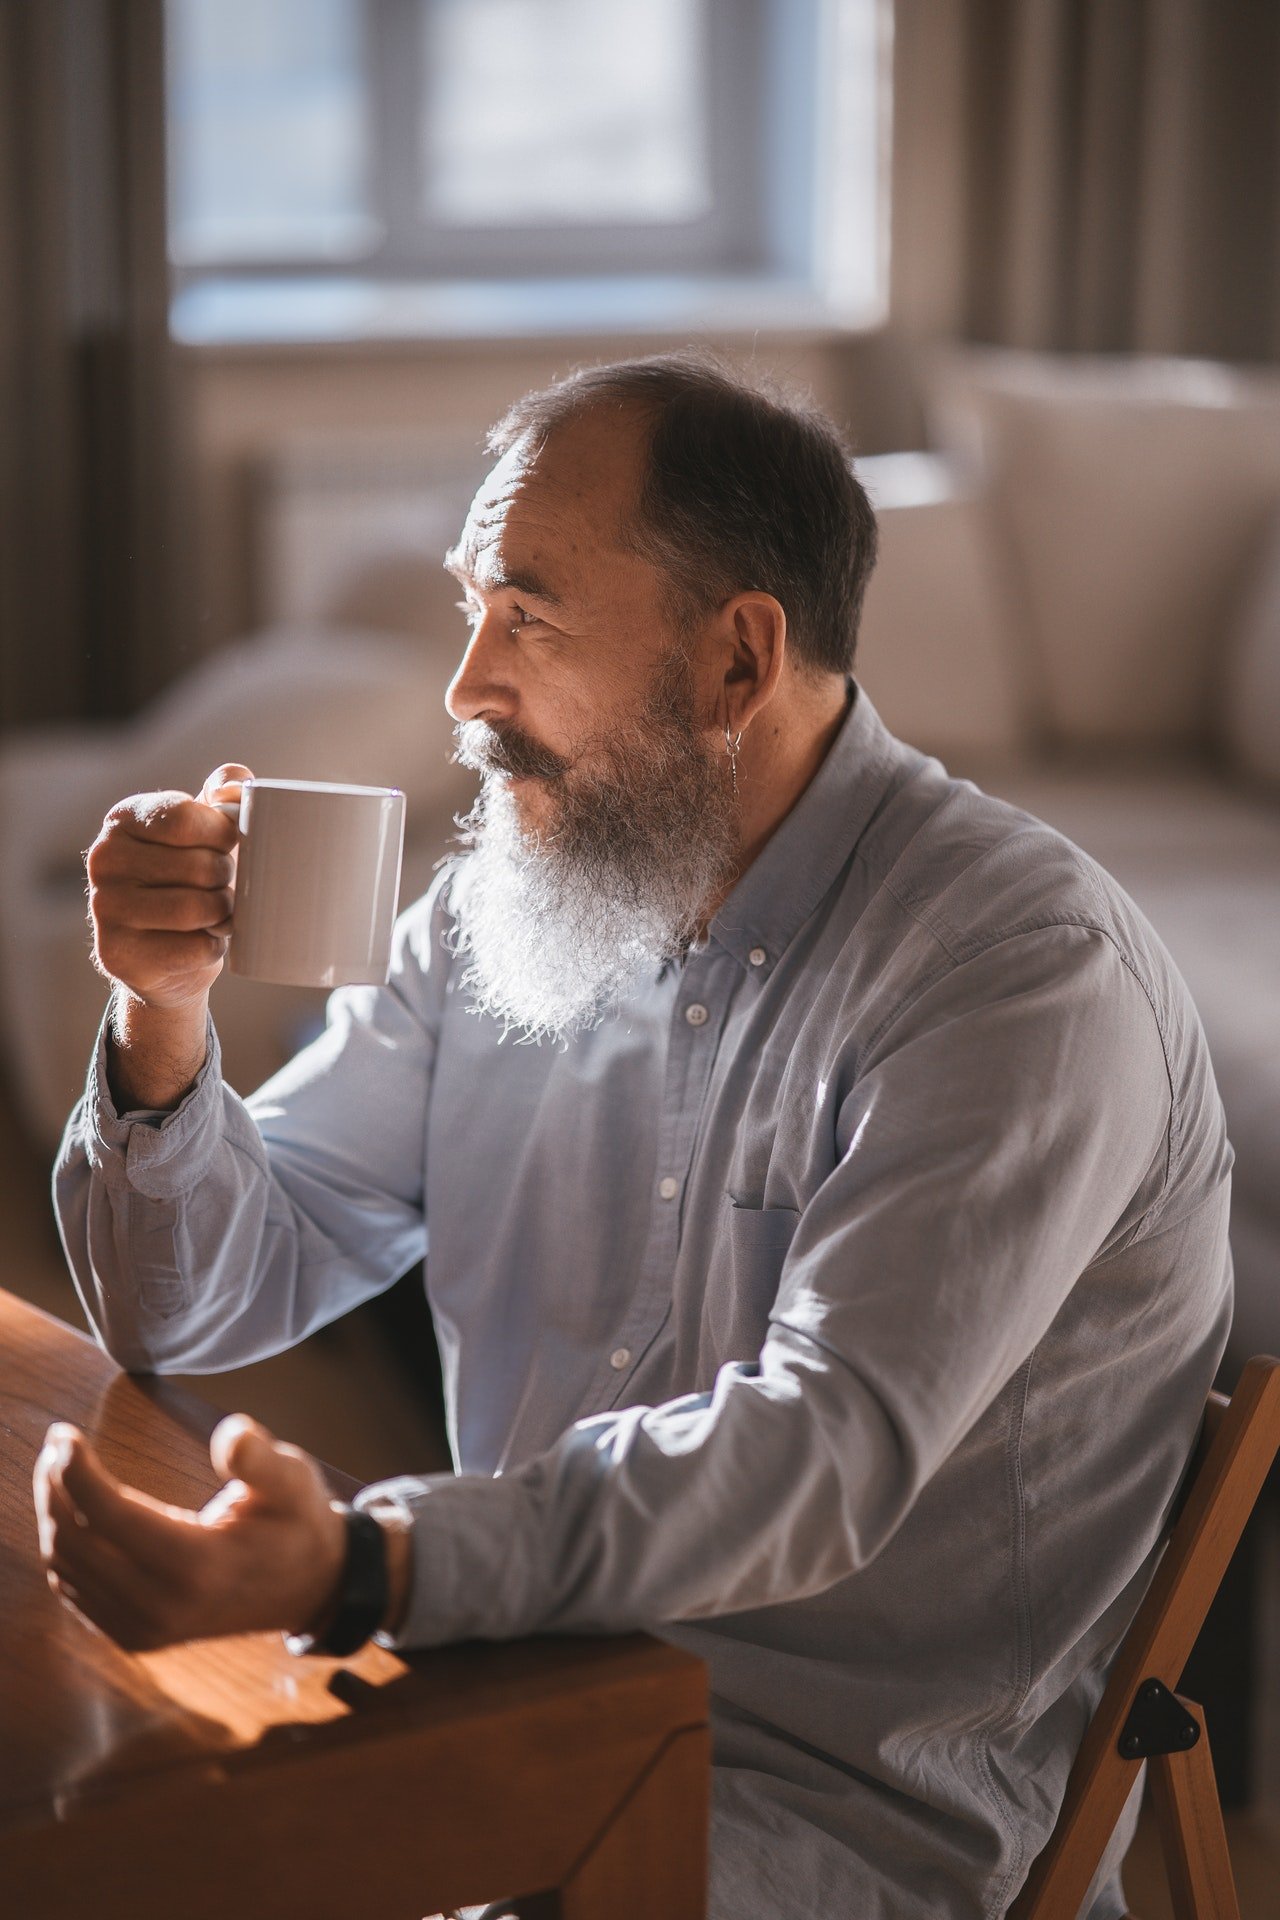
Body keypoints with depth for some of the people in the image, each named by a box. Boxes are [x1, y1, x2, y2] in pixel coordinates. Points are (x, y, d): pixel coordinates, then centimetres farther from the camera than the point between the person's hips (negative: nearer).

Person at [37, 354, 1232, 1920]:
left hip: (854, 1793, -6)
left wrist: (352, 1569, -40)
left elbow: (829, 1449, -27)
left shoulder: (1026, 968, -15)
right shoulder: (497, 910, 6)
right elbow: (199, 1312, 9)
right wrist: (165, 1016, -11)